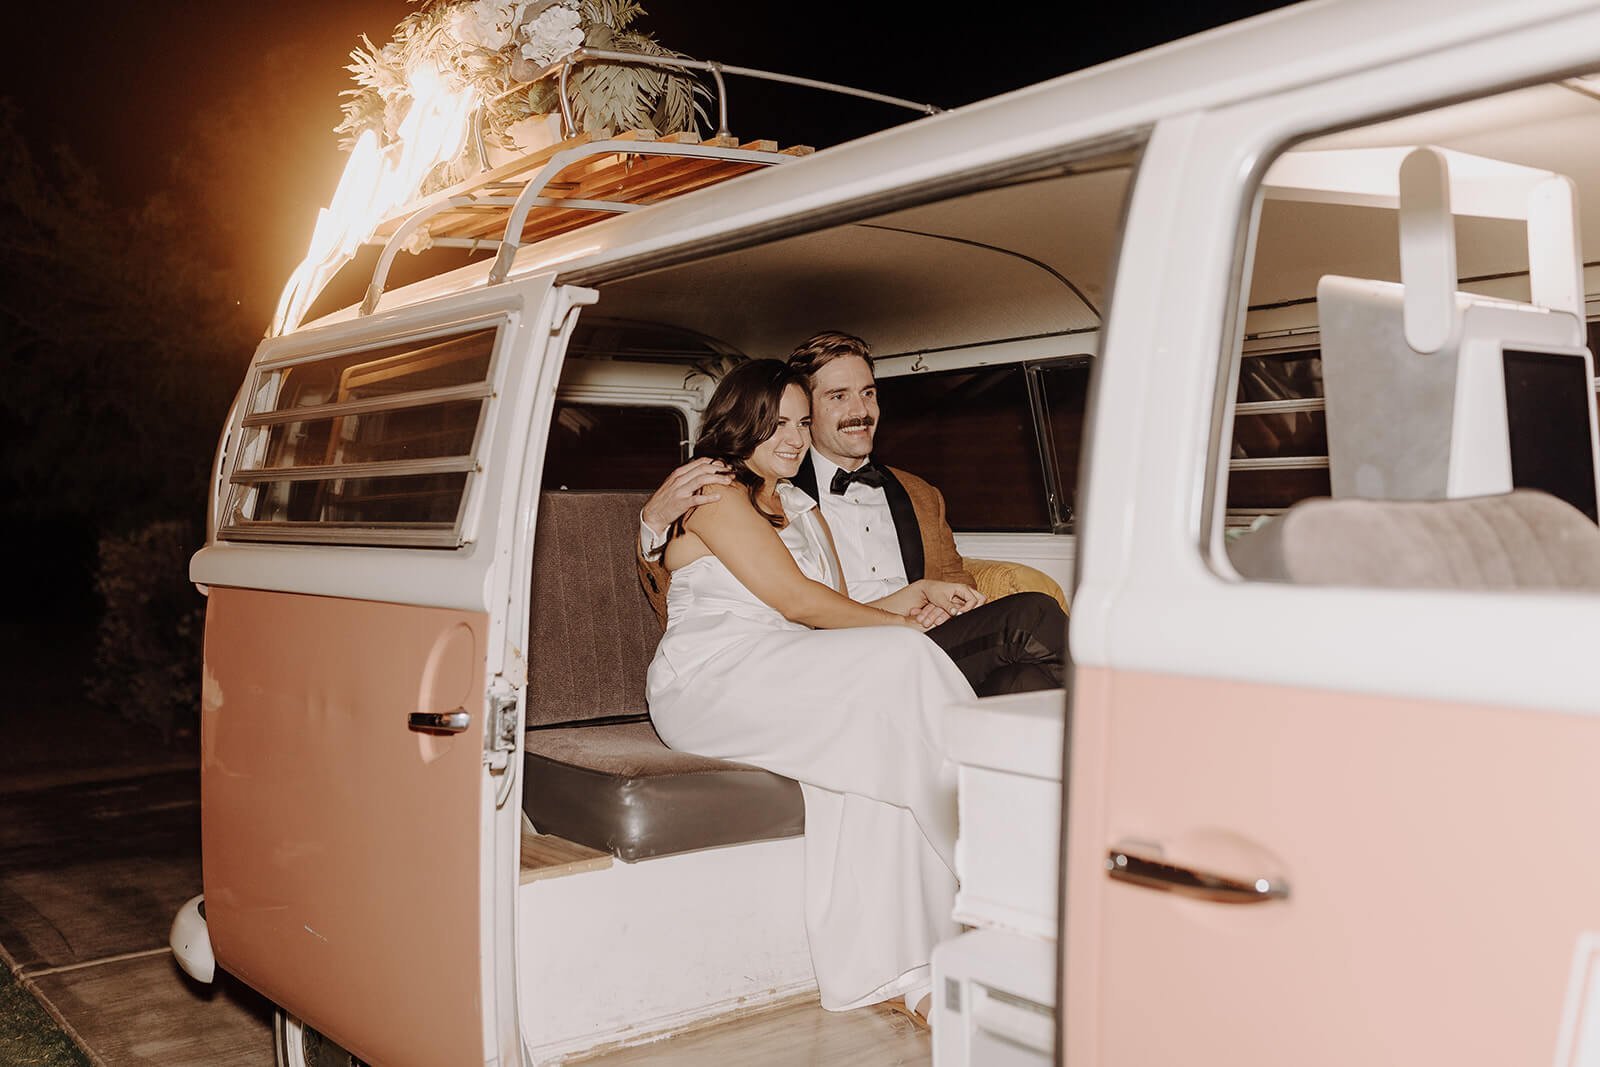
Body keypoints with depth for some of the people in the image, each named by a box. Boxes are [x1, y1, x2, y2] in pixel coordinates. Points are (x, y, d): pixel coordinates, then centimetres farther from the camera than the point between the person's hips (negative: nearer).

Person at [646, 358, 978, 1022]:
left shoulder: (804, 511, 28)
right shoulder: (715, 492, 1)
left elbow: (838, 613, 18)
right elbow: (796, 600, -9)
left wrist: (918, 593, 3)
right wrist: (902, 626, 0)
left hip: (791, 684, 7)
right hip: (710, 682, -7)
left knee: (867, 738, -28)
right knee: (897, 665, -27)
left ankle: (877, 968, -30)